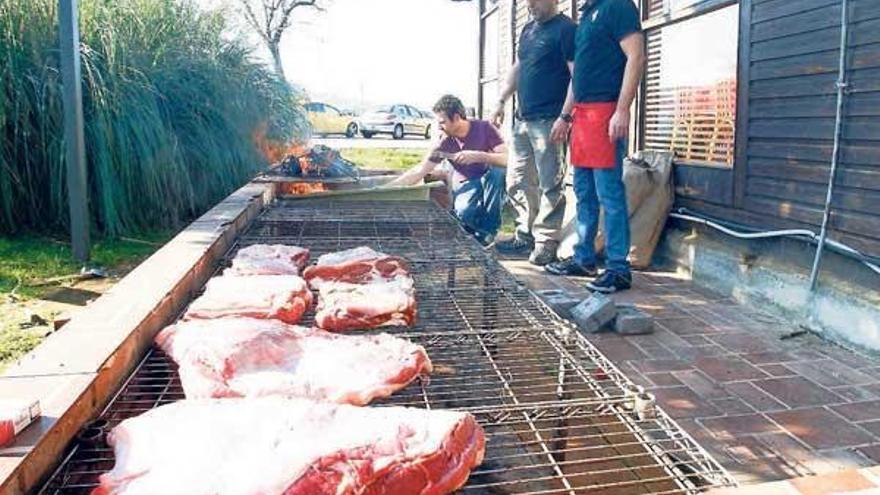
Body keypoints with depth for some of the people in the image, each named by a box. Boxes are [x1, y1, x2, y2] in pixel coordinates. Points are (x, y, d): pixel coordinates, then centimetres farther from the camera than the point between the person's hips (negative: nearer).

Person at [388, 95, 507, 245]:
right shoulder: (445, 143, -10)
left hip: (491, 183, 0)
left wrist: (477, 156, -36)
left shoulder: (484, 128, -15)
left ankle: (488, 230, -18)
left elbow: (508, 159, -23)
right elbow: (419, 172, -8)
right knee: (463, 212, -36)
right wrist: (387, 188, -15)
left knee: (498, 172, -36)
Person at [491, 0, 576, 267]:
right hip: (522, 119, 8)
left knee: (549, 185, -3)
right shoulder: (528, 29, 19)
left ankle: (546, 242, 3)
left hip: (547, 121, -8)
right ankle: (525, 235, 22)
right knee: (517, 182, 11)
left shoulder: (566, 29, -6)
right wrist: (502, 102, 19)